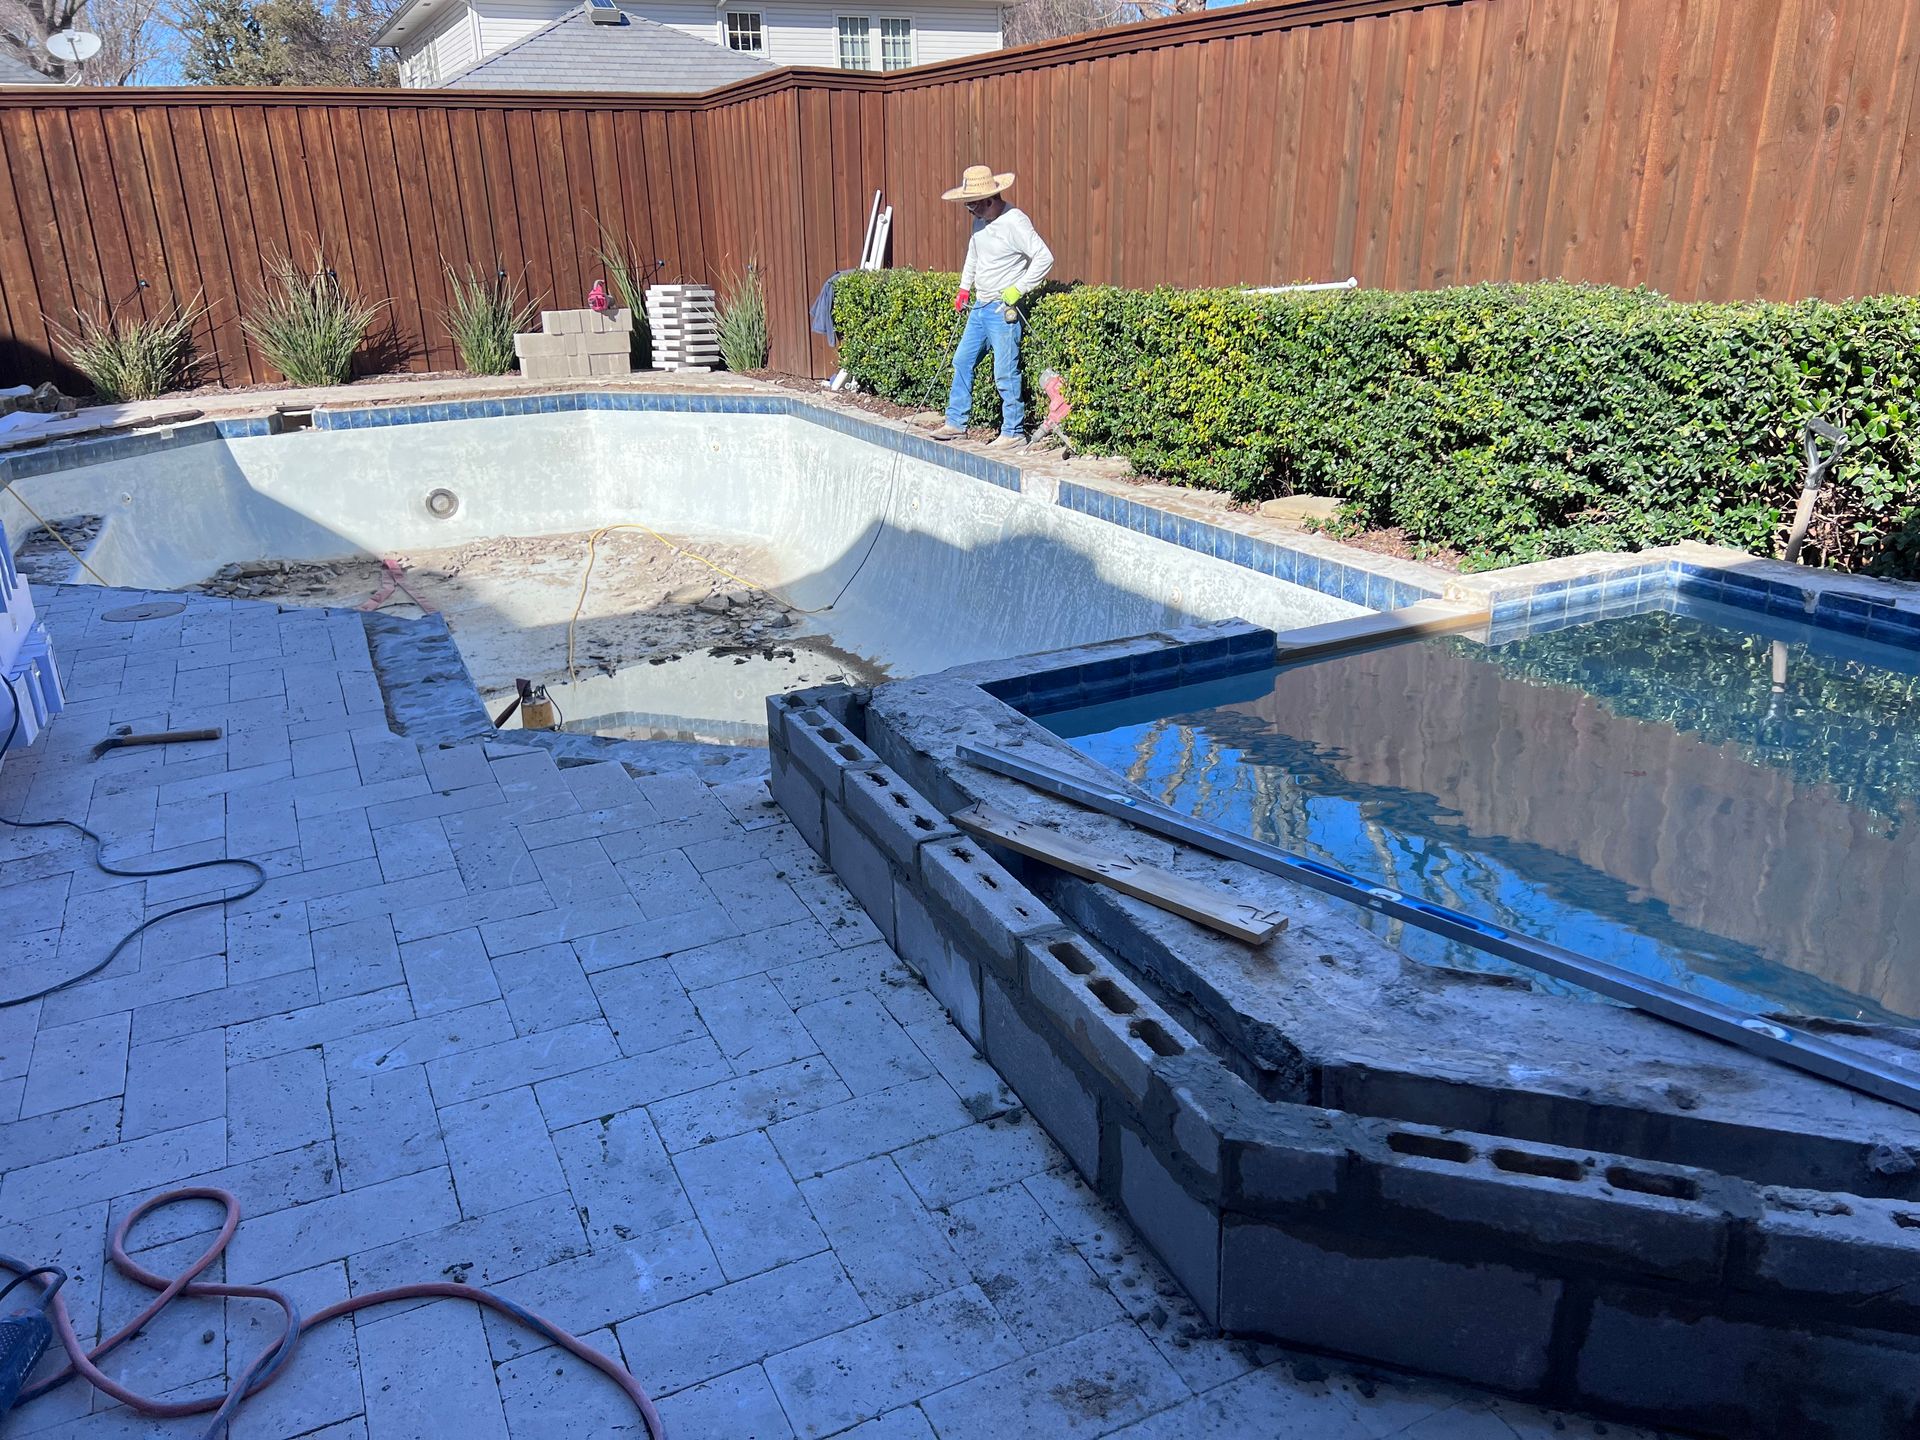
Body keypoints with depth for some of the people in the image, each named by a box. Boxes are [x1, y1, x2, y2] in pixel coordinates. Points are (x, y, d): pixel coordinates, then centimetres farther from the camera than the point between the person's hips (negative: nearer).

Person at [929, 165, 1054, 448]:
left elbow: (1044, 257, -20)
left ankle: (1014, 432, 3)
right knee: (962, 361, 13)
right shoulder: (980, 221, 8)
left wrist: (1017, 289, -21)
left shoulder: (1014, 222, -17)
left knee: (1005, 374, -7)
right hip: (980, 307, 9)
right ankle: (956, 422, 24)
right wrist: (964, 288, 25)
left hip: (1003, 310, -9)